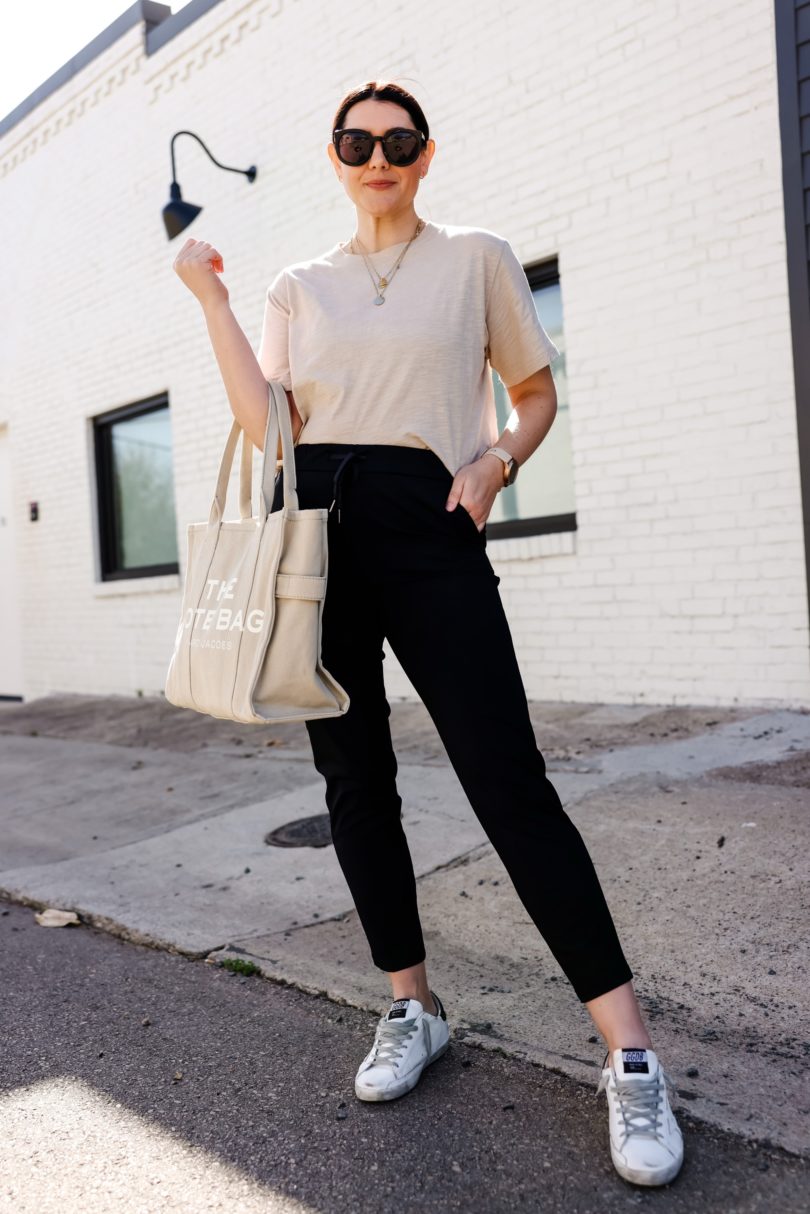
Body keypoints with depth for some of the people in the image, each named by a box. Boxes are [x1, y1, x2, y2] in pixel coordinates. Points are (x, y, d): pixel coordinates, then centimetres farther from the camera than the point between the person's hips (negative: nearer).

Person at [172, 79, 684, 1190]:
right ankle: (412, 1007, 23)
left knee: (506, 774, -12)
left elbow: (538, 393, 14)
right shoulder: (296, 288, 17)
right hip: (316, 530, 4)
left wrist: (495, 460, -5)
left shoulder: (476, 259, 12)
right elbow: (265, 424, 4)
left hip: (429, 527, -3)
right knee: (354, 781, 6)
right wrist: (211, 299, 5)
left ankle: (630, 1053, -3)